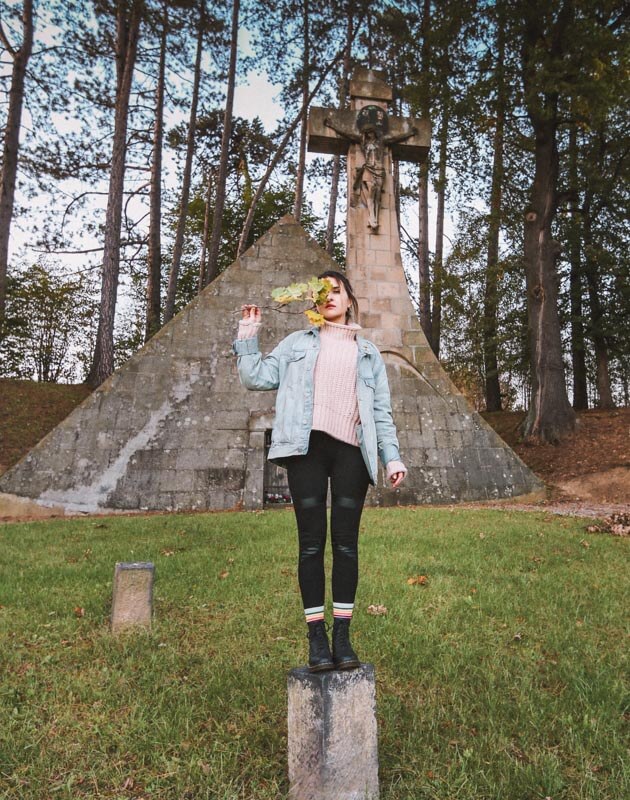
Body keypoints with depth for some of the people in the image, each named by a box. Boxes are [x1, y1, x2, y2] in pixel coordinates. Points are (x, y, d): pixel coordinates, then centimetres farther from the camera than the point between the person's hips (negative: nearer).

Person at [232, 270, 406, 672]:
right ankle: (317, 638, 7)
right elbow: (256, 377, 10)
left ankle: (343, 637, 9)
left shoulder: (368, 352, 20)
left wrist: (393, 457, 6)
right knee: (312, 543, -1)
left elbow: (382, 410, 15)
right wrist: (248, 334, 8)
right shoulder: (298, 343, 17)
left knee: (346, 543, 1)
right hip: (307, 448, -1)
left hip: (351, 452, 1)